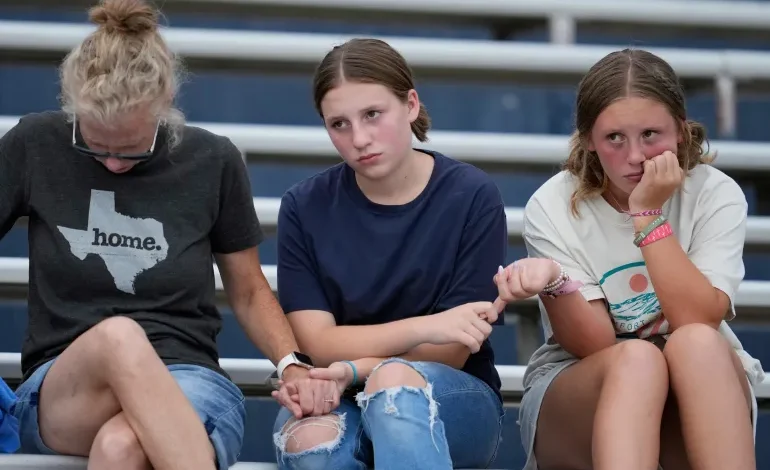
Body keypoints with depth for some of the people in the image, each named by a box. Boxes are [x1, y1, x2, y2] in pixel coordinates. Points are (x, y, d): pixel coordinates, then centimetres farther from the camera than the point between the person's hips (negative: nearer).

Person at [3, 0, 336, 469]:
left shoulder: (214, 162, 3)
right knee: (118, 336, -39)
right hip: (61, 395, 1)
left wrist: (293, 366, -4)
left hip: (188, 386, -1)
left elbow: (250, 292, 14)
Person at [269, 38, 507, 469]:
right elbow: (318, 344, -7)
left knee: (395, 378, -37)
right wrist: (423, 327, -23)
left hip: (455, 403, -1)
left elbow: (452, 352, -6)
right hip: (339, 404, 1)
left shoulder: (473, 197, -6)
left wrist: (354, 370, -21)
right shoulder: (305, 207, 0)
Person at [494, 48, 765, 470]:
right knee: (636, 359, -35)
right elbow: (593, 345, -14)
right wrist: (553, 283, -34)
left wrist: (649, 215, -21)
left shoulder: (716, 195, -6)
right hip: (577, 395, -1)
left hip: (700, 396, 1)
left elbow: (699, 324, -18)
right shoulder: (553, 207, -7)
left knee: (696, 344, -33)